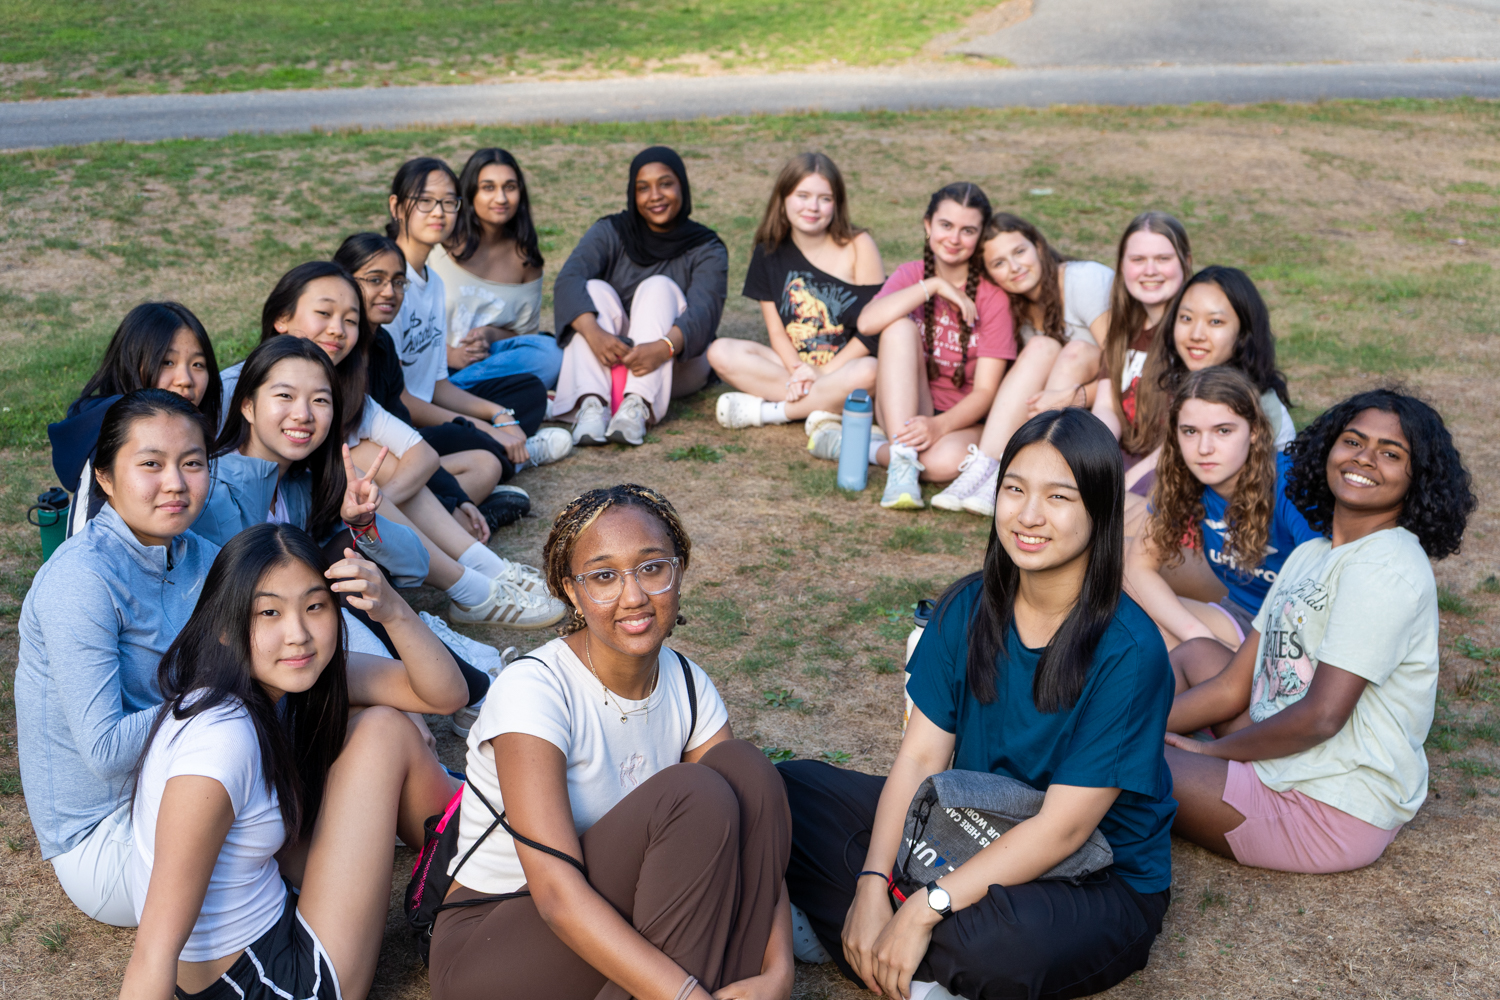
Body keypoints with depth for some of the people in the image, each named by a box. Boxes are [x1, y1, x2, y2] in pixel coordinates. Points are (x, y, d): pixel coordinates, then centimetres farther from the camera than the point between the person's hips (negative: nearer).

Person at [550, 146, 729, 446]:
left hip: (676, 367, -1)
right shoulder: (610, 233, 2)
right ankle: (592, 405, -44)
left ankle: (637, 407, -44)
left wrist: (664, 347, -43)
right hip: (609, 361, 1)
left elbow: (703, 312, -20)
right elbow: (568, 280, -17)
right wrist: (593, 332, -39)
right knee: (596, 290, -22)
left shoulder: (707, 250, -2)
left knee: (659, 287, -24)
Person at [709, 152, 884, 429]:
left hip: (846, 364, -3)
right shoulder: (769, 253, 3)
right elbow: (776, 329, 1)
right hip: (792, 363, 3)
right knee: (721, 351, -18)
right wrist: (799, 370, -19)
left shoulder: (858, 247, -6)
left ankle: (766, 411, -21)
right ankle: (824, 405, -24)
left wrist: (824, 372, -16)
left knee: (867, 372, -38)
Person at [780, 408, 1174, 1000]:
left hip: (1099, 884, -6)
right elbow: (920, 757, -5)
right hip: (971, 838, 6)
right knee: (795, 791, -5)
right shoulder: (967, 609, -4)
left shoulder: (1128, 653, -22)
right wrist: (870, 887, -18)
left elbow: (1063, 828, -24)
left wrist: (926, 907, -28)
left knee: (999, 942, -40)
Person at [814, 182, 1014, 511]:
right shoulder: (911, 276, 2)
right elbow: (867, 322, -20)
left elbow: (985, 391, -13)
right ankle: (903, 459, -33)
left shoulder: (993, 298, -7)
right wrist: (934, 286, -22)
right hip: (904, 409, 3)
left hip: (962, 417, -2)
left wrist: (939, 425, -30)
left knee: (946, 462, -39)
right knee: (901, 326, -26)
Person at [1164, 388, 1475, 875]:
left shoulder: (1385, 568, -19)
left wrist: (1212, 750, -8)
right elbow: (1234, 686, 10)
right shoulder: (1310, 555, 11)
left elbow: (1322, 715, -22)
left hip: (1335, 813, -10)